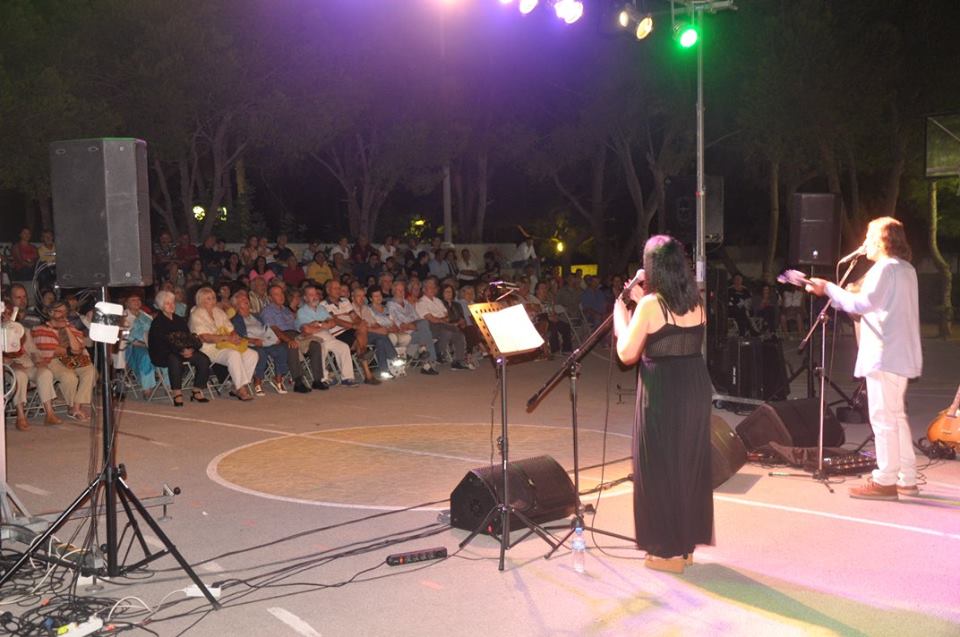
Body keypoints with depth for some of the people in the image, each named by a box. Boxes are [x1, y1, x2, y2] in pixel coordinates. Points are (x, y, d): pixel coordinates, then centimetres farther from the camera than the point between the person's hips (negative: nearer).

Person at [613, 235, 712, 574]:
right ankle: (688, 543, 27)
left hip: (663, 392, -6)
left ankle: (669, 551, 13)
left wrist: (621, 314, 5)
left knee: (661, 466, 5)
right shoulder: (696, 302, 4)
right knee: (691, 463, 16)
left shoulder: (650, 304, -15)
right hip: (695, 387, 7)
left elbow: (627, 354, -10)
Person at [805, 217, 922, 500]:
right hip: (901, 354, 10)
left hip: (884, 354, -10)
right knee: (896, 416, 15)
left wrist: (828, 288, -15)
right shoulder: (907, 269, 17)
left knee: (883, 417, -7)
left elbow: (862, 304, -21)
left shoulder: (884, 268, -13)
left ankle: (885, 481, -4)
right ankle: (907, 479, 19)